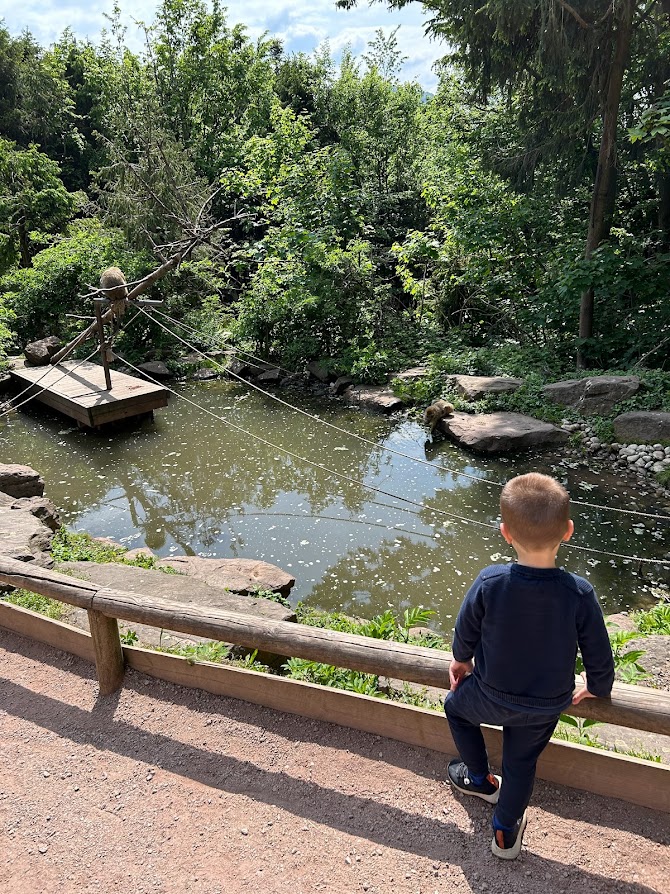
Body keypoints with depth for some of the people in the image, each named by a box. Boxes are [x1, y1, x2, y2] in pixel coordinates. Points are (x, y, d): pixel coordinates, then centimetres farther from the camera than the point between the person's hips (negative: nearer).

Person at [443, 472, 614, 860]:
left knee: (456, 706, 32)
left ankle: (480, 779, 48)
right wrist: (597, 689, 11)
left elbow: (465, 633, -10)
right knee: (522, 762, 27)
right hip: (547, 707, 1)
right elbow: (599, 656, -12)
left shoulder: (489, 583, -29)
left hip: (491, 697, -1)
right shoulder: (580, 594, -28)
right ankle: (506, 832, 44)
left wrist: (461, 661, 13)